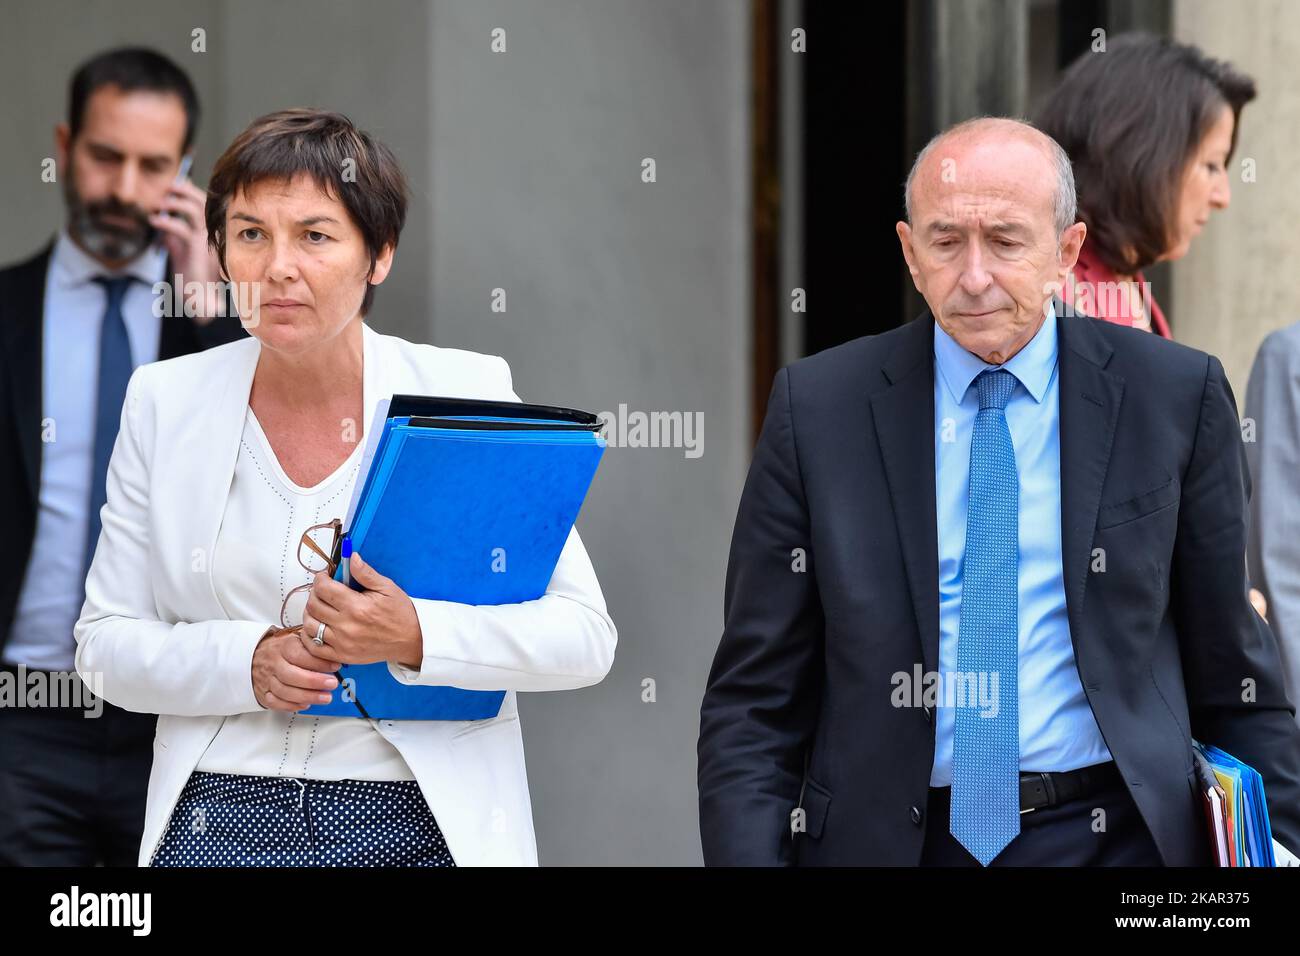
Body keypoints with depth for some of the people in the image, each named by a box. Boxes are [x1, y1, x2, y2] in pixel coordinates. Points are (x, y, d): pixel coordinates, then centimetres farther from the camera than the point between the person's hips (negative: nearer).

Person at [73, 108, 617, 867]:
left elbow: (586, 636, -7)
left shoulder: (467, 392, -4)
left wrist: (419, 637, -22)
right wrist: (245, 663, -13)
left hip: (419, 825, -1)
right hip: (219, 823, 2)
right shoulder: (166, 402, 3)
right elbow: (106, 641, 5)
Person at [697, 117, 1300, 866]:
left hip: (1113, 836, 0)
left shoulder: (1177, 399, -3)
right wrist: (748, 855, -12)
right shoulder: (818, 409, -3)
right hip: (883, 839, 0)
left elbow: (1230, 667, 3)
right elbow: (755, 693, -2)